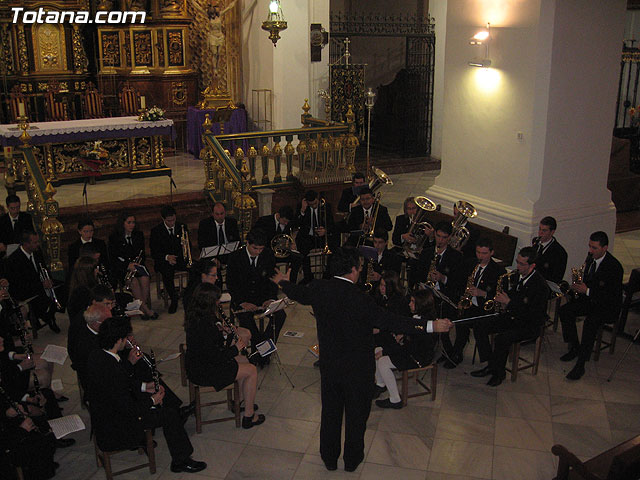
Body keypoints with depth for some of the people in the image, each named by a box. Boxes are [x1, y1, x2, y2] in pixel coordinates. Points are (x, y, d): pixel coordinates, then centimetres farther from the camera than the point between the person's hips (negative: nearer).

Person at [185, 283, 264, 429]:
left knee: (243, 359, 23)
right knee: (252, 371, 0)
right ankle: (249, 416, 10)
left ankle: (240, 401, 35)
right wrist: (236, 348, -12)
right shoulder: (204, 325, -31)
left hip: (196, 364, 10)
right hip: (203, 373, -10)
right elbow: (214, 356, -27)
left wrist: (222, 331, -3)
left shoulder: (195, 317, 0)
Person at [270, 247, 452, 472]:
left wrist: (284, 282, 33)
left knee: (330, 411, 22)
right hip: (358, 368, -4)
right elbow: (389, 321, -29)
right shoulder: (359, 299, -28)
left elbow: (297, 293, 10)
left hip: (329, 365, 5)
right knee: (356, 413, 17)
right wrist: (431, 326, -25)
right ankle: (352, 460, 35)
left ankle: (329, 458, 38)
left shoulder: (318, 289, -11)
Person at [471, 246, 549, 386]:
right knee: (479, 326, -9)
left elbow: (533, 315, -25)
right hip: (510, 317, 8)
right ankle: (490, 365, -1)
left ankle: (499, 372, -6)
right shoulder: (513, 276, 2)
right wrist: (502, 302, -3)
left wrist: (509, 302, -24)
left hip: (529, 325, -8)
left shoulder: (540, 285, -20)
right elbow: (505, 294, 21)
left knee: (502, 339, -30)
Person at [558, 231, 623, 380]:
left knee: (590, 322, -33)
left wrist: (587, 291, -28)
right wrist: (579, 286, -3)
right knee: (565, 310, -14)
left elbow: (612, 296, -25)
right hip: (590, 298, 8)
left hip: (608, 306, -7)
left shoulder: (614, 267, -23)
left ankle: (580, 365, -26)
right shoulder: (590, 257, 0)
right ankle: (574, 347, 0)